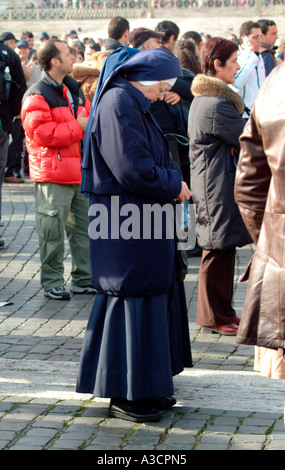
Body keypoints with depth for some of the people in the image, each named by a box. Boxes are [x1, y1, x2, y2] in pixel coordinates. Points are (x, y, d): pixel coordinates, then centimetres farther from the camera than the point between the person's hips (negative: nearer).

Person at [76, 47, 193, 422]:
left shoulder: (133, 103, 15)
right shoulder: (119, 104, -18)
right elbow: (133, 170, -24)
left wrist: (173, 181, 4)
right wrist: (174, 186, -10)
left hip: (143, 222, 11)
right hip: (125, 224, -11)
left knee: (157, 294, 15)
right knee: (132, 303, -4)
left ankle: (148, 387, 25)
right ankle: (125, 395, 5)